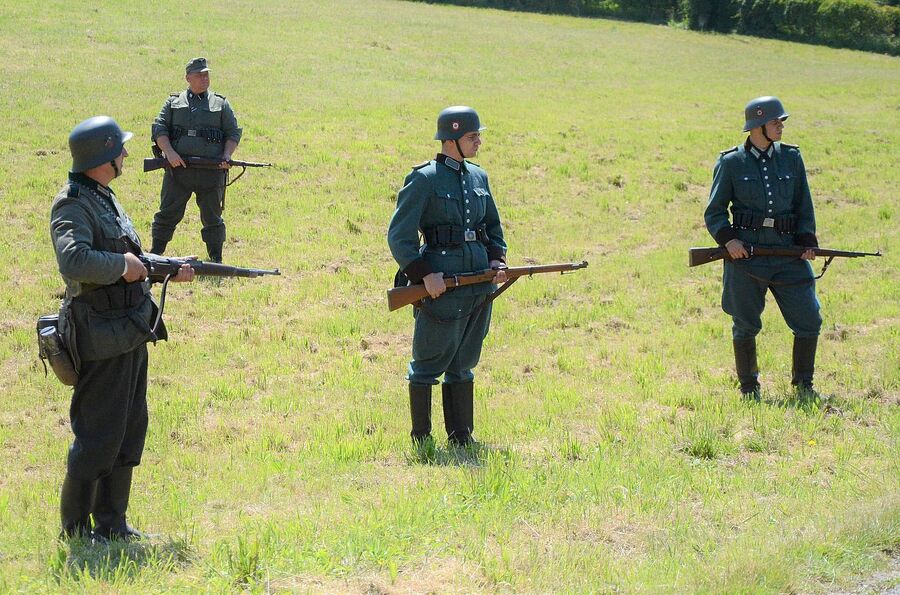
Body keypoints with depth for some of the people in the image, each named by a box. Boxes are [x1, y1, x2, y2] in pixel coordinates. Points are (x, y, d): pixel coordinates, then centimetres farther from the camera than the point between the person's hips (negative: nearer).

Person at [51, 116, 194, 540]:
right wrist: (122, 264, -22)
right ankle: (75, 529, 8)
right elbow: (73, 260, -34)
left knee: (130, 430, 15)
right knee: (99, 437, -3)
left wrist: (168, 270, 9)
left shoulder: (105, 198, 13)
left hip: (130, 334, 10)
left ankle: (112, 524, 24)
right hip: (103, 340, -10)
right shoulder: (73, 206, -17)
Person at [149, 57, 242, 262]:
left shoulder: (220, 104, 13)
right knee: (168, 213, 2)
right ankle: (155, 254, 10)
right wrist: (169, 152, -12)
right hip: (178, 168, 0)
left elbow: (233, 133, 10)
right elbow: (159, 129, 4)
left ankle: (216, 259, 15)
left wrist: (227, 155, -7)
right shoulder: (174, 102, 11)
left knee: (212, 216, 7)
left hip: (211, 171, 0)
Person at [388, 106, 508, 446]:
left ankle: (461, 436, 20)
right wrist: (424, 274, -16)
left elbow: (493, 226, 23)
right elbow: (399, 236, -10)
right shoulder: (425, 179, -8)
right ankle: (421, 439, 10)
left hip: (480, 281, 6)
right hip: (441, 283, -6)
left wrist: (497, 259, 5)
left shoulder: (478, 176, 12)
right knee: (429, 363, 2)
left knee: (463, 364, 13)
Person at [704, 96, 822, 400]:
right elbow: (714, 212, 4)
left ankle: (804, 384, 16)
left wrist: (807, 241, 0)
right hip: (745, 252, -3)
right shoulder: (731, 163, 1)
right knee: (745, 326, 3)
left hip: (788, 253, 3)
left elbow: (804, 206, 14)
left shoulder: (791, 158, 9)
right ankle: (749, 388, 20)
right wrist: (727, 239, -13)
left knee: (809, 321, -1)